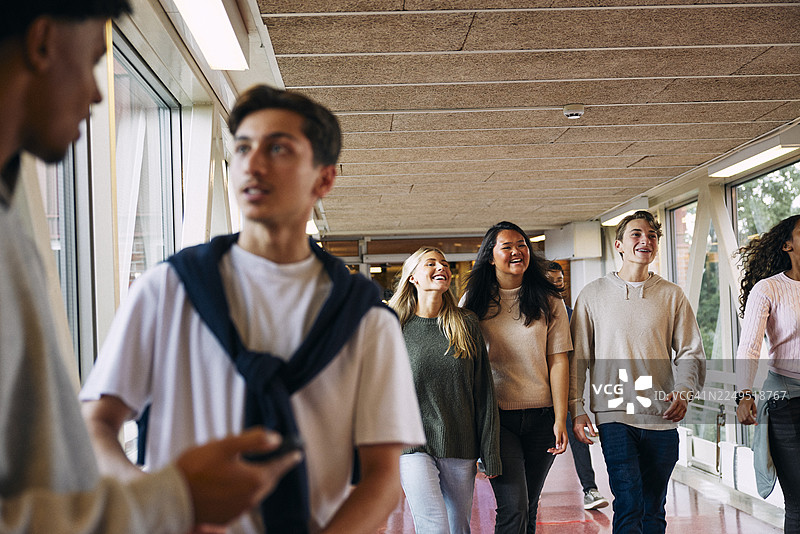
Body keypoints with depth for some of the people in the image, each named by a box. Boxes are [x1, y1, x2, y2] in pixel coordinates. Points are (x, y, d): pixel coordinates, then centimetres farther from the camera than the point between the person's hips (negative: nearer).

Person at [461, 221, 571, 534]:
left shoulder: (548, 302, 6)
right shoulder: (474, 302, 3)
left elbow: (558, 361, 3)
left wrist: (560, 420, -4)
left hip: (540, 417, 2)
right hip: (496, 417, -2)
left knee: (528, 508, 10)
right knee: (513, 508, -14)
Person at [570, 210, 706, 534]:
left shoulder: (672, 296, 9)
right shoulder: (593, 295, 6)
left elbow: (691, 352, 7)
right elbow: (577, 357, 6)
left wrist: (683, 392, -12)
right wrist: (576, 409, -1)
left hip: (662, 417, 2)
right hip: (615, 414, -2)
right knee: (629, 504, -13)